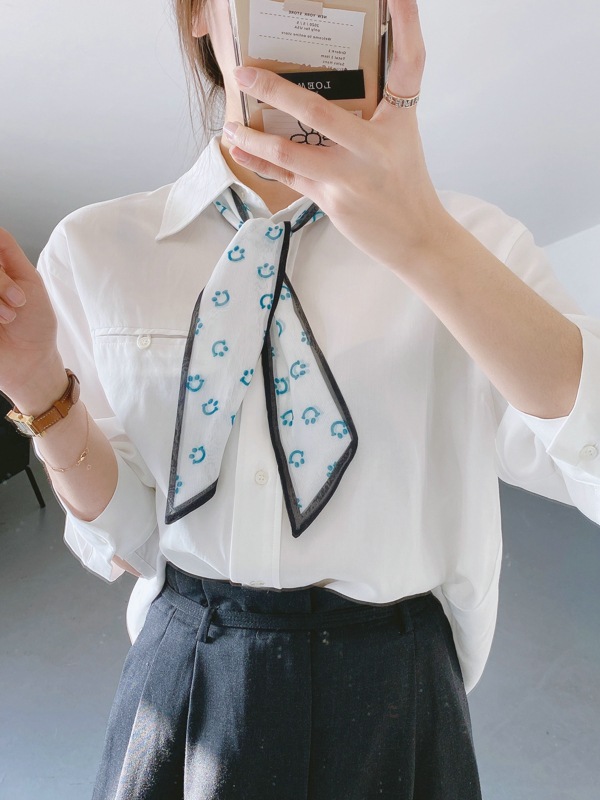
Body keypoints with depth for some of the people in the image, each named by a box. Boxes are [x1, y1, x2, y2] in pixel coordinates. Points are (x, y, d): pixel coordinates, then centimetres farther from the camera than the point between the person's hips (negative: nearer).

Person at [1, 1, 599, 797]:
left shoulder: (473, 240, -9)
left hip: (389, 696, 0)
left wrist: (424, 243, -34)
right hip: (182, 685, 1)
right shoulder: (98, 248, -6)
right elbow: (123, 536, -3)